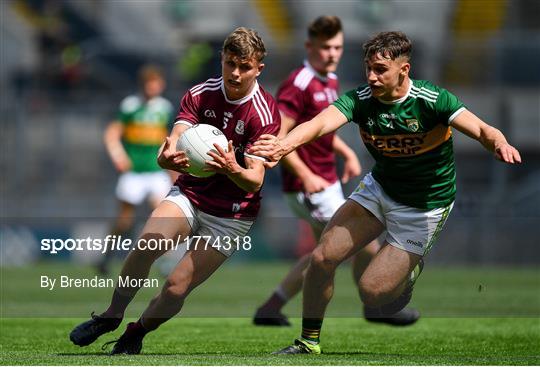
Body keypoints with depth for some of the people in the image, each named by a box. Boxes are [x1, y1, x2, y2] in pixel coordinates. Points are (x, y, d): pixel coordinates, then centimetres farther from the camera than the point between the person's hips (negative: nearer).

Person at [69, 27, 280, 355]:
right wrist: (167, 157, -41)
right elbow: (176, 139, -16)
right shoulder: (201, 94, -5)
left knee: (176, 288, -12)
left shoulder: (264, 113, -16)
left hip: (231, 214, -2)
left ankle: (136, 334, 17)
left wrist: (232, 169, -44)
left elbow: (255, 180, -21)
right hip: (190, 193, 3)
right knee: (146, 244, -28)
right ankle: (111, 316, -6)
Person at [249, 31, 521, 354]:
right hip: (379, 188, 4)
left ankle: (410, 270, 25)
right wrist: (285, 144, -55)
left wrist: (500, 145, -57)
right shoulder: (360, 99, -16)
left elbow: (481, 130, -32)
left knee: (373, 292, -10)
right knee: (323, 258, -7)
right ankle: (309, 342, 13)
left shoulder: (431, 100, -24)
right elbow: (320, 123, -34)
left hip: (424, 204, -4)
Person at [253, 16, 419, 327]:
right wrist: (306, 176, -29)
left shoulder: (331, 81, 10)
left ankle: (270, 309, 22)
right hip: (308, 186, -10)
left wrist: (347, 153, 11)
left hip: (327, 183, 10)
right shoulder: (298, 85, -20)